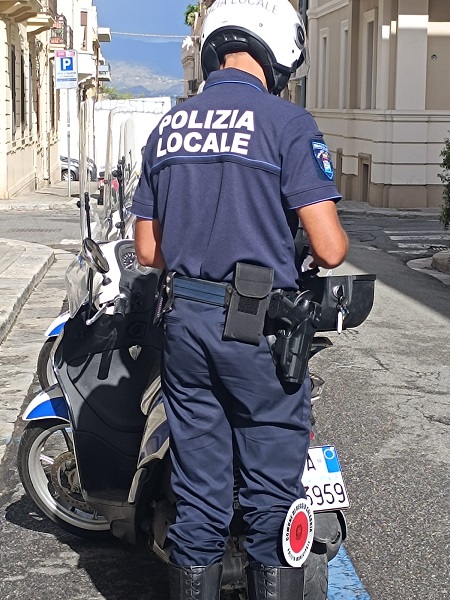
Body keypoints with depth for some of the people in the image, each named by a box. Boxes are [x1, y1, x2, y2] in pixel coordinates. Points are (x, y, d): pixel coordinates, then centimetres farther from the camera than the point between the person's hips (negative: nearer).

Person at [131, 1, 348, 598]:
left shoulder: (167, 126, 10)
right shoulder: (286, 122, -9)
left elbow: (148, 250, 12)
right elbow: (329, 249, -14)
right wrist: (336, 239, 8)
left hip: (184, 321, 6)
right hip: (260, 328, -5)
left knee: (198, 493, 14)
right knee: (272, 493, 7)